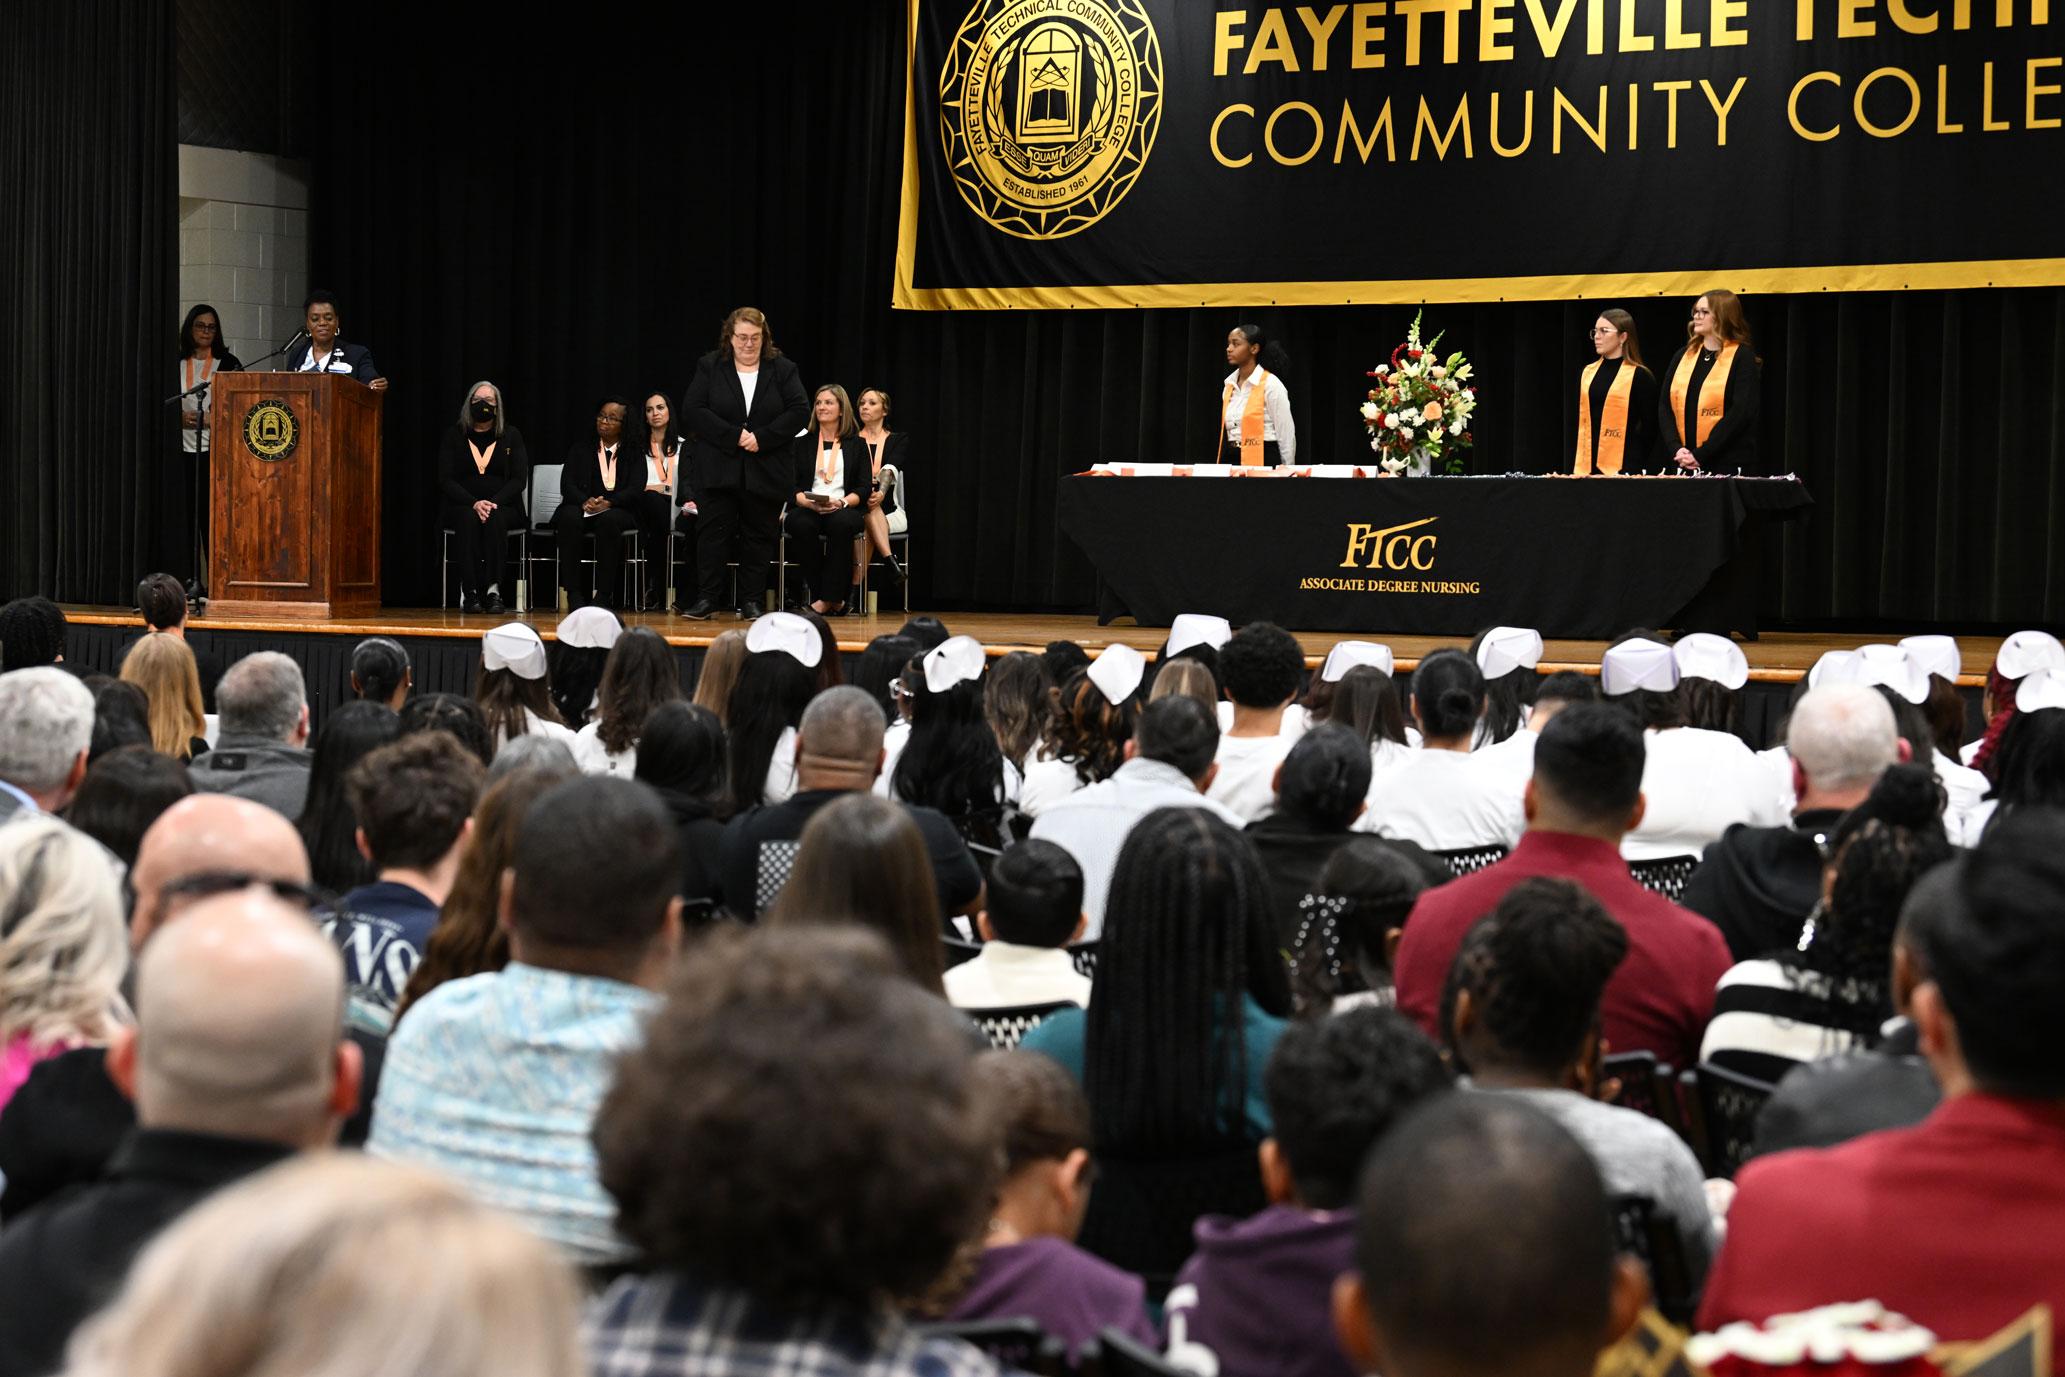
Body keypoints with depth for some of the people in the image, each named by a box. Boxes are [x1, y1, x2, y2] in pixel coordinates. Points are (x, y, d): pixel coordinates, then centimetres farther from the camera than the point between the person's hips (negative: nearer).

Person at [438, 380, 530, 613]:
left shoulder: (511, 436, 11)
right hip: (462, 505, 0)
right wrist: (474, 503, -17)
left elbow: (519, 480, 2)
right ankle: (469, 591, -39)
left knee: (495, 520, -35)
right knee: (468, 518, -35)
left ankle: (493, 590, -40)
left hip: (503, 507, 0)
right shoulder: (454, 436, 10)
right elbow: (445, 480, 0)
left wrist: (494, 503, -16)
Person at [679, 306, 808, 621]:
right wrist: (733, 436, -14)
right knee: (713, 532, -4)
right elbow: (692, 410, -5)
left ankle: (751, 600, 10)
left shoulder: (783, 370, 6)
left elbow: (799, 412, -1)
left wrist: (762, 438, -13)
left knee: (758, 535, 4)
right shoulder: (709, 367, 4)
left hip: (764, 473, 1)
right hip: (716, 470, -1)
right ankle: (707, 599, -1)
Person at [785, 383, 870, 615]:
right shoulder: (802, 444, 16)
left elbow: (865, 488, 6)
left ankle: (829, 599, -35)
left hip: (844, 509, -1)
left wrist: (841, 502, -14)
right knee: (801, 524, -36)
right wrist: (809, 502, -16)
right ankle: (834, 600, -31)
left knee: (841, 523, -38)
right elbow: (791, 486, 6)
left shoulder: (856, 445, 15)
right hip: (807, 508, 1)